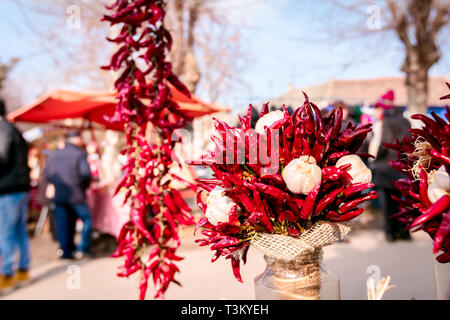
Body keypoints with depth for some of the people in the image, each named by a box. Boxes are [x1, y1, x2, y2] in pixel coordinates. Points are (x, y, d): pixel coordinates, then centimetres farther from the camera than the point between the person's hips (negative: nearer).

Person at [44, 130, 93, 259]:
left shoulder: (53, 154, 9)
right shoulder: (80, 154, -9)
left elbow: (47, 174, 11)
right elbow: (86, 173, -18)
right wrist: (85, 185, 0)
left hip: (58, 195, 5)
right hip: (76, 195, -5)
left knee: (62, 224, 11)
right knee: (87, 219, 9)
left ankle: (66, 252, 15)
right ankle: (82, 248, 4)